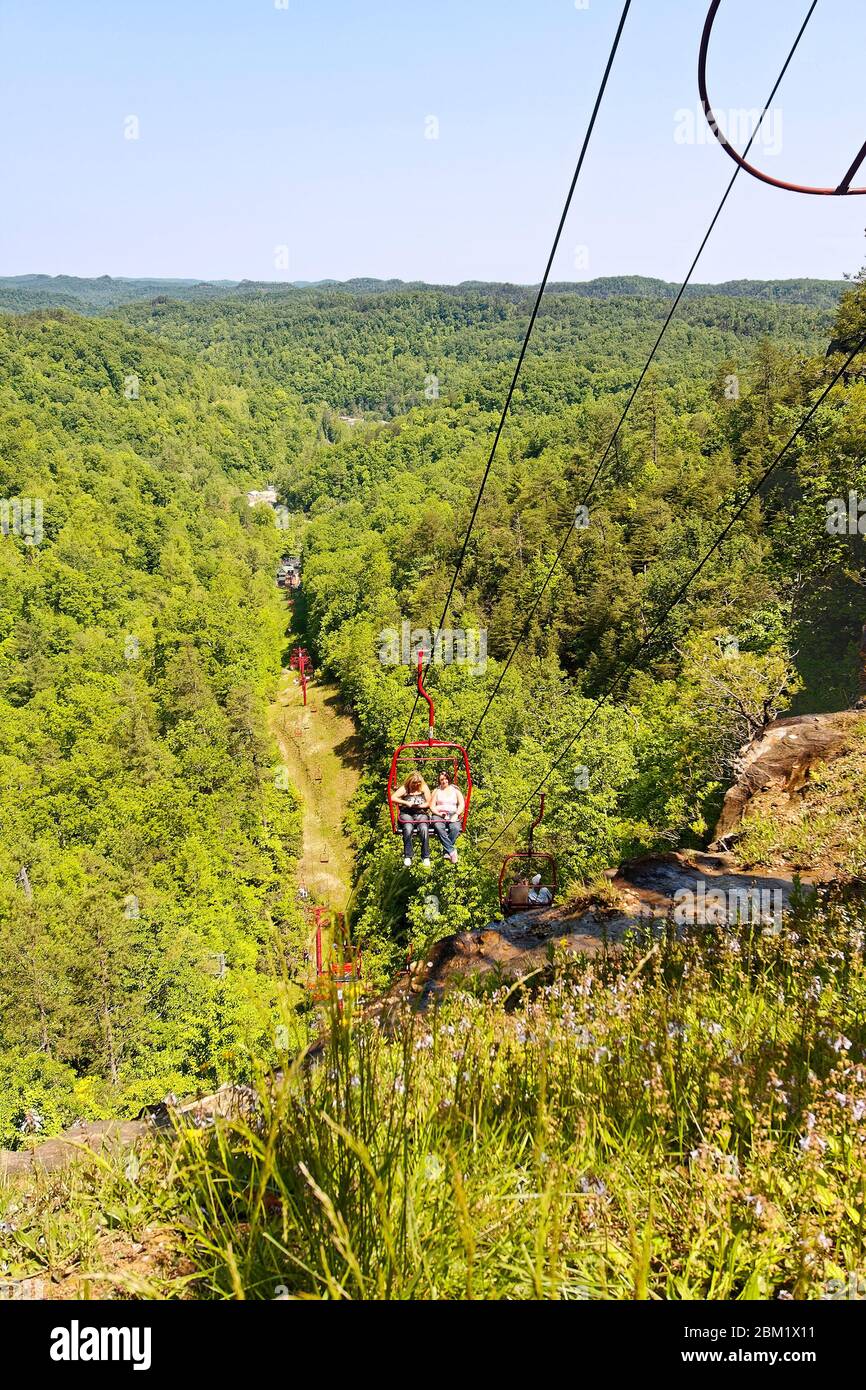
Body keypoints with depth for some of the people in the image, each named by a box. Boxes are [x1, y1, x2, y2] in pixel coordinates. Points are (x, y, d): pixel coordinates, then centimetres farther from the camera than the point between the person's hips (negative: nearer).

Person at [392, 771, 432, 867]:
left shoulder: (424, 788, 13)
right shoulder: (405, 788, 9)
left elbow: (429, 803, 8)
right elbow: (393, 798, -4)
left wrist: (419, 806, -8)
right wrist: (406, 803, -12)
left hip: (421, 813, 1)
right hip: (406, 814, -1)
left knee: (424, 828, -33)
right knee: (408, 828, -35)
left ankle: (425, 857, -27)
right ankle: (407, 857, -30)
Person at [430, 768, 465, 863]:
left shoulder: (455, 790, 17)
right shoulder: (437, 791, 18)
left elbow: (461, 804, 7)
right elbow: (432, 806, 10)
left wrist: (456, 815, -10)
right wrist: (439, 813, -9)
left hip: (453, 814, 0)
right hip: (438, 814, 0)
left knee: (455, 828, -35)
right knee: (438, 827, -36)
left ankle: (446, 851, -29)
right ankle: (452, 851, -38)